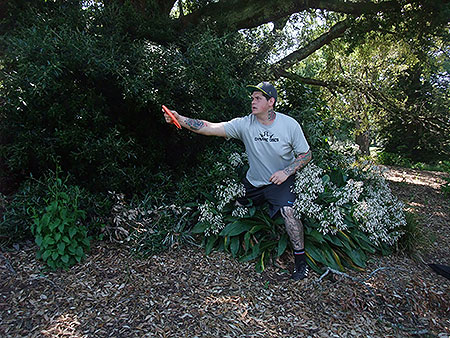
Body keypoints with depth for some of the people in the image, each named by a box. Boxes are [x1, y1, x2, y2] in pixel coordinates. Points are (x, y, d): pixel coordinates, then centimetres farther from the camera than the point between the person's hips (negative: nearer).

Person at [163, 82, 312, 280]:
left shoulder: (290, 125, -16)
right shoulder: (244, 124, -14)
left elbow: (306, 155, -6)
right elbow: (210, 128, -23)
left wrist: (286, 171, -22)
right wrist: (179, 119, -34)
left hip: (280, 181, -3)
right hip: (252, 181, 4)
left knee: (288, 211, -26)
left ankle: (300, 259, -7)